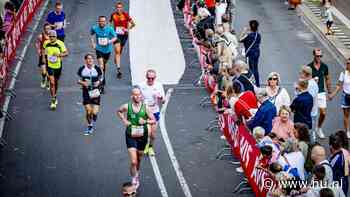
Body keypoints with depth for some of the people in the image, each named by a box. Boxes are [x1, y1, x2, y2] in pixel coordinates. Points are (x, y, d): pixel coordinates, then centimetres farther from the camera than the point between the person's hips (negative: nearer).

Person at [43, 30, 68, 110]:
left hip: (58, 66, 0)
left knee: (56, 82, 17)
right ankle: (53, 100, -6)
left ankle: (55, 96, 43)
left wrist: (59, 54, -31)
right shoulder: (46, 43, -6)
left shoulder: (60, 44, -14)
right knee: (52, 82, -11)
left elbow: (66, 53, -14)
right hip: (49, 65, 0)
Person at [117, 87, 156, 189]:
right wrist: (124, 120, -2)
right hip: (131, 137, -2)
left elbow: (154, 120, -3)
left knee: (139, 159, 20)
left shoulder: (145, 107, -8)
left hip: (142, 136, 2)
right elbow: (118, 111, 13)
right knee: (133, 162, -12)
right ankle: (134, 179, 8)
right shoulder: (126, 106, -9)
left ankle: (137, 172, 49)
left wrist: (145, 121, -22)